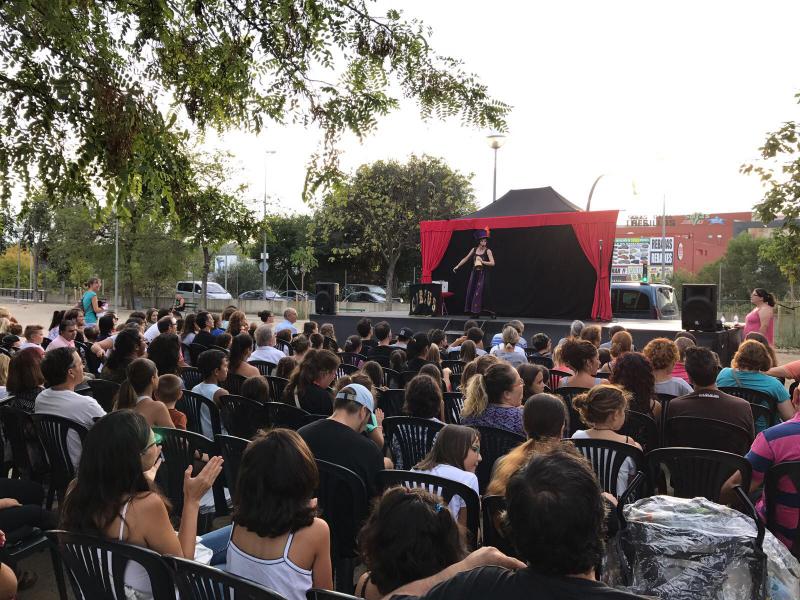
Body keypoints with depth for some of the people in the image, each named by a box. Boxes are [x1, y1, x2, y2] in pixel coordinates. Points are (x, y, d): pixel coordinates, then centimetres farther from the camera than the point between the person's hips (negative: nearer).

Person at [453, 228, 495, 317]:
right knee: (471, 291, 3)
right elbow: (466, 259, 13)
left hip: (482, 274, -4)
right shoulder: (474, 249, 5)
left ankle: (476, 312, -2)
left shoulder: (487, 251, -7)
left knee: (478, 292, -6)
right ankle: (471, 310, 10)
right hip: (474, 273, 4)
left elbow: (492, 263, -14)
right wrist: (457, 266, 11)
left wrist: (482, 261, -20)